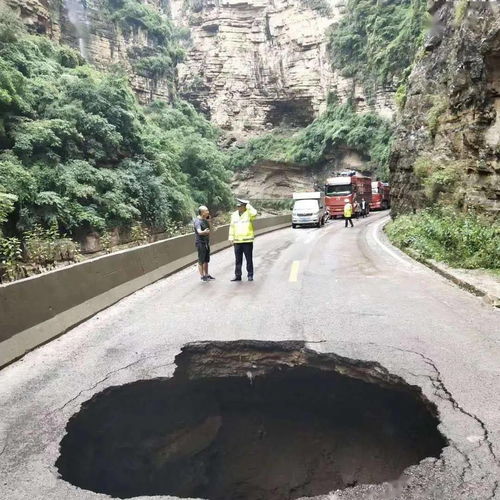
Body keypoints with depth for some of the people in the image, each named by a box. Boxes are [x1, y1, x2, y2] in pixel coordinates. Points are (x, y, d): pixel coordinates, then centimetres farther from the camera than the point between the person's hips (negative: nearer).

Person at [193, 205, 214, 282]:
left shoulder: (204, 219, 9)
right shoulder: (198, 221, -18)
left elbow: (210, 228, 16)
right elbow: (199, 232, -33)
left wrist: (208, 221, 1)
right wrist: (204, 232, -54)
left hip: (206, 242, 9)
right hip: (200, 243, -9)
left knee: (206, 260, 15)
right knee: (201, 261, -1)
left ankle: (206, 275, 25)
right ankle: (202, 276, 6)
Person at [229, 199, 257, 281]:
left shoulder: (249, 213, -3)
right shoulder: (234, 215, 10)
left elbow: (254, 213, -27)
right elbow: (232, 227, 13)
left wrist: (248, 206, -16)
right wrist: (231, 238, 9)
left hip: (247, 241, -4)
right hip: (237, 241, 4)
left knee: (249, 259, 4)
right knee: (238, 260, 8)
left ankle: (250, 275, 14)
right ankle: (237, 275, 16)